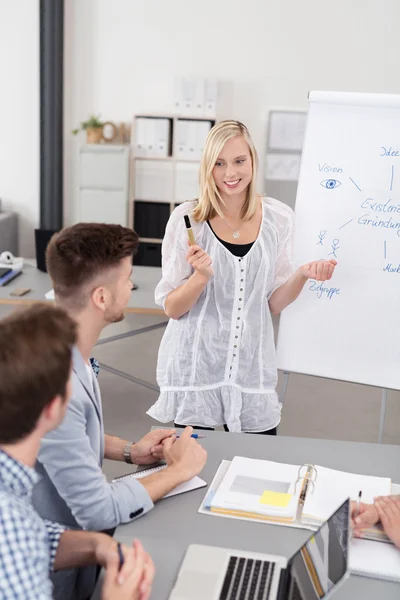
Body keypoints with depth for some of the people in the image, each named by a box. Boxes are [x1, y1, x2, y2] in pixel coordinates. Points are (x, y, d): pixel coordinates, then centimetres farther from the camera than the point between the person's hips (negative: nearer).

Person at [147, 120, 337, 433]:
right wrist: (201, 276, -22)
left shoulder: (279, 217, -1)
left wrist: (302, 275, -11)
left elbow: (274, 302, 6)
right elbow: (172, 308, -5)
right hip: (195, 370, -2)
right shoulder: (187, 218, -8)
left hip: (252, 369, 2)